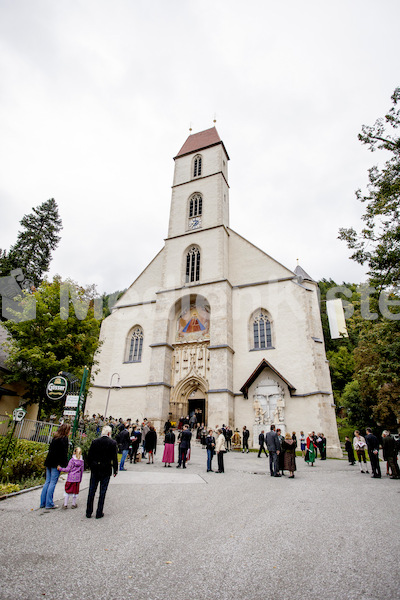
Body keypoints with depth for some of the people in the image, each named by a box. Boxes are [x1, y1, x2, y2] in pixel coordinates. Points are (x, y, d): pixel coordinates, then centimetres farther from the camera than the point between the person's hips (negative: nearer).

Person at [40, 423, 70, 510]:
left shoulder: (55, 437, 13)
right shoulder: (64, 439, -12)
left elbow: (50, 449, 16)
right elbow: (64, 453, -15)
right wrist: (65, 464, -10)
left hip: (49, 462, 8)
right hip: (56, 463, -8)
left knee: (47, 482, 14)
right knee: (53, 483, -1)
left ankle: (43, 503, 19)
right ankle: (49, 504, 4)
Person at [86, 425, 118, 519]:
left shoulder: (94, 441, -4)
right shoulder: (113, 443, -11)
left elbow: (89, 456, 1)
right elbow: (114, 458, -8)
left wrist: (90, 466, 15)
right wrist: (115, 470, 2)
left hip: (95, 469, 3)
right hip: (106, 470, -2)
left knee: (91, 490, 14)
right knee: (103, 491, 9)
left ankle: (89, 512, 23)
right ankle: (99, 513, 14)